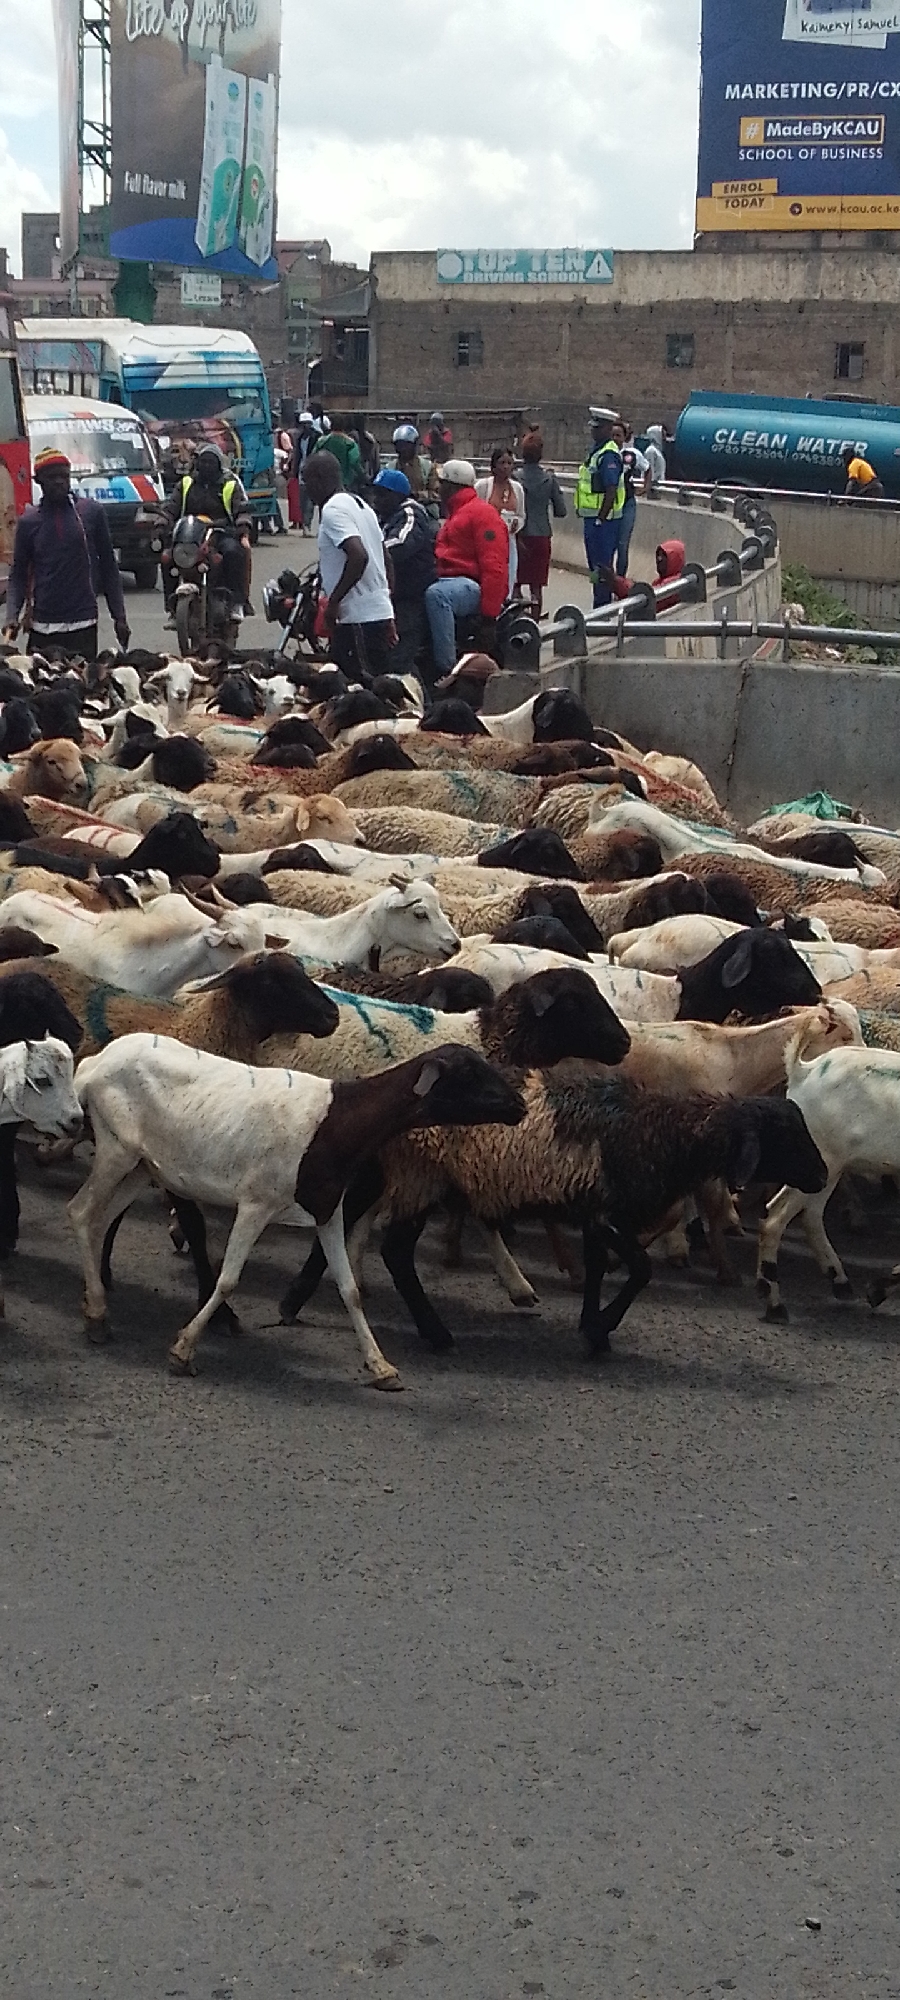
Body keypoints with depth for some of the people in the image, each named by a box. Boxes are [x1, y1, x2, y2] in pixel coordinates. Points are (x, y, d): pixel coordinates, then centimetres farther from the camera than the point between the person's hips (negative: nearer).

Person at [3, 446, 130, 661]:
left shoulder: (92, 512, 6)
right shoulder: (28, 522, 7)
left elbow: (108, 566, 10)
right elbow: (18, 574, 10)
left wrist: (119, 616, 6)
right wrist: (12, 616, -6)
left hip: (83, 625, -1)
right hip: (43, 627, 1)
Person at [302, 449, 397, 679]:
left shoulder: (333, 509, -13)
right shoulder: (359, 504, 17)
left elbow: (358, 556, -27)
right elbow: (385, 560, 20)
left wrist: (333, 602, -19)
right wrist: (389, 619, 22)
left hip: (358, 619, -10)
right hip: (380, 612, 10)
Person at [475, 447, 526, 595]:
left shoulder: (517, 488, 10)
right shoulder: (482, 485, -3)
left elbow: (522, 516, 19)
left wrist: (516, 523, -3)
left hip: (509, 543, 5)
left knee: (507, 588, 5)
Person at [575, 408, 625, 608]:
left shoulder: (608, 455, -16)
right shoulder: (596, 451, 16)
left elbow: (611, 492, -22)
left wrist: (600, 520, -23)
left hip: (604, 519, -11)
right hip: (593, 517, 11)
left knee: (601, 566, -8)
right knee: (596, 566, 15)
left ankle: (602, 608, -6)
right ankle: (600, 608, 22)